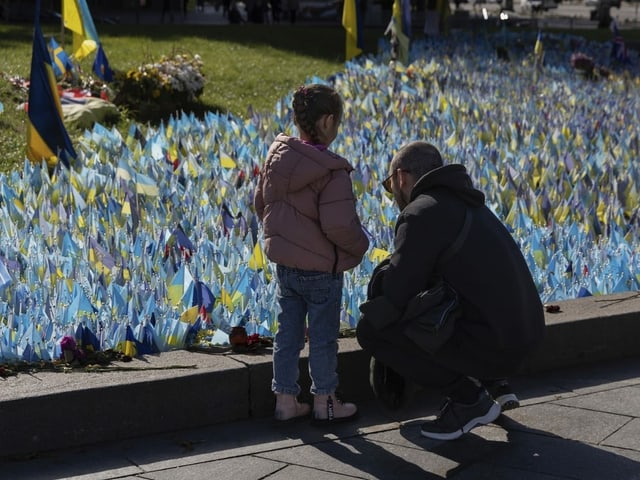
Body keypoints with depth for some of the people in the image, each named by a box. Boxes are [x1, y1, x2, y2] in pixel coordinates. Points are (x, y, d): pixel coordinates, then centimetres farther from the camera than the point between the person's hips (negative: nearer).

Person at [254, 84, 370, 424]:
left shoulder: (276, 157, -1)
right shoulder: (332, 173, -23)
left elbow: (261, 203, 11)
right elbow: (340, 226, -26)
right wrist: (360, 246, -7)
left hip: (284, 264, 6)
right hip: (320, 268, -6)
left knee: (287, 332, 15)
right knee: (323, 336, 9)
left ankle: (285, 400, 23)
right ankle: (324, 402, 21)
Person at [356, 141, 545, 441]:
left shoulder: (420, 213, -11)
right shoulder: (468, 205, 18)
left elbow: (394, 299, -13)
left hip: (490, 346, -9)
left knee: (370, 330, -4)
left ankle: (468, 399, -2)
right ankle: (493, 383, 18)